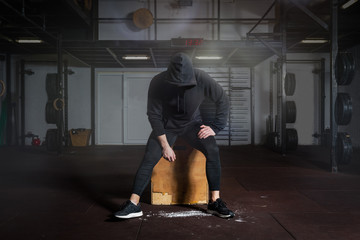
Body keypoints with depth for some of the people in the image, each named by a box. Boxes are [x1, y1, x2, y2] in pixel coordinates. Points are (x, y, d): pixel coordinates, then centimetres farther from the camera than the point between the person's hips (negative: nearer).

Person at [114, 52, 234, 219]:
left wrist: (215, 127, -13)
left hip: (192, 123, 0)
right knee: (149, 158, -20)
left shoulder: (202, 79, -21)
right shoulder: (158, 83, -23)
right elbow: (154, 115, -16)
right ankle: (133, 204, -12)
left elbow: (223, 100, -7)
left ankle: (215, 202, -18)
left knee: (212, 150, -25)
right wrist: (165, 146, -17)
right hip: (166, 125, 0)